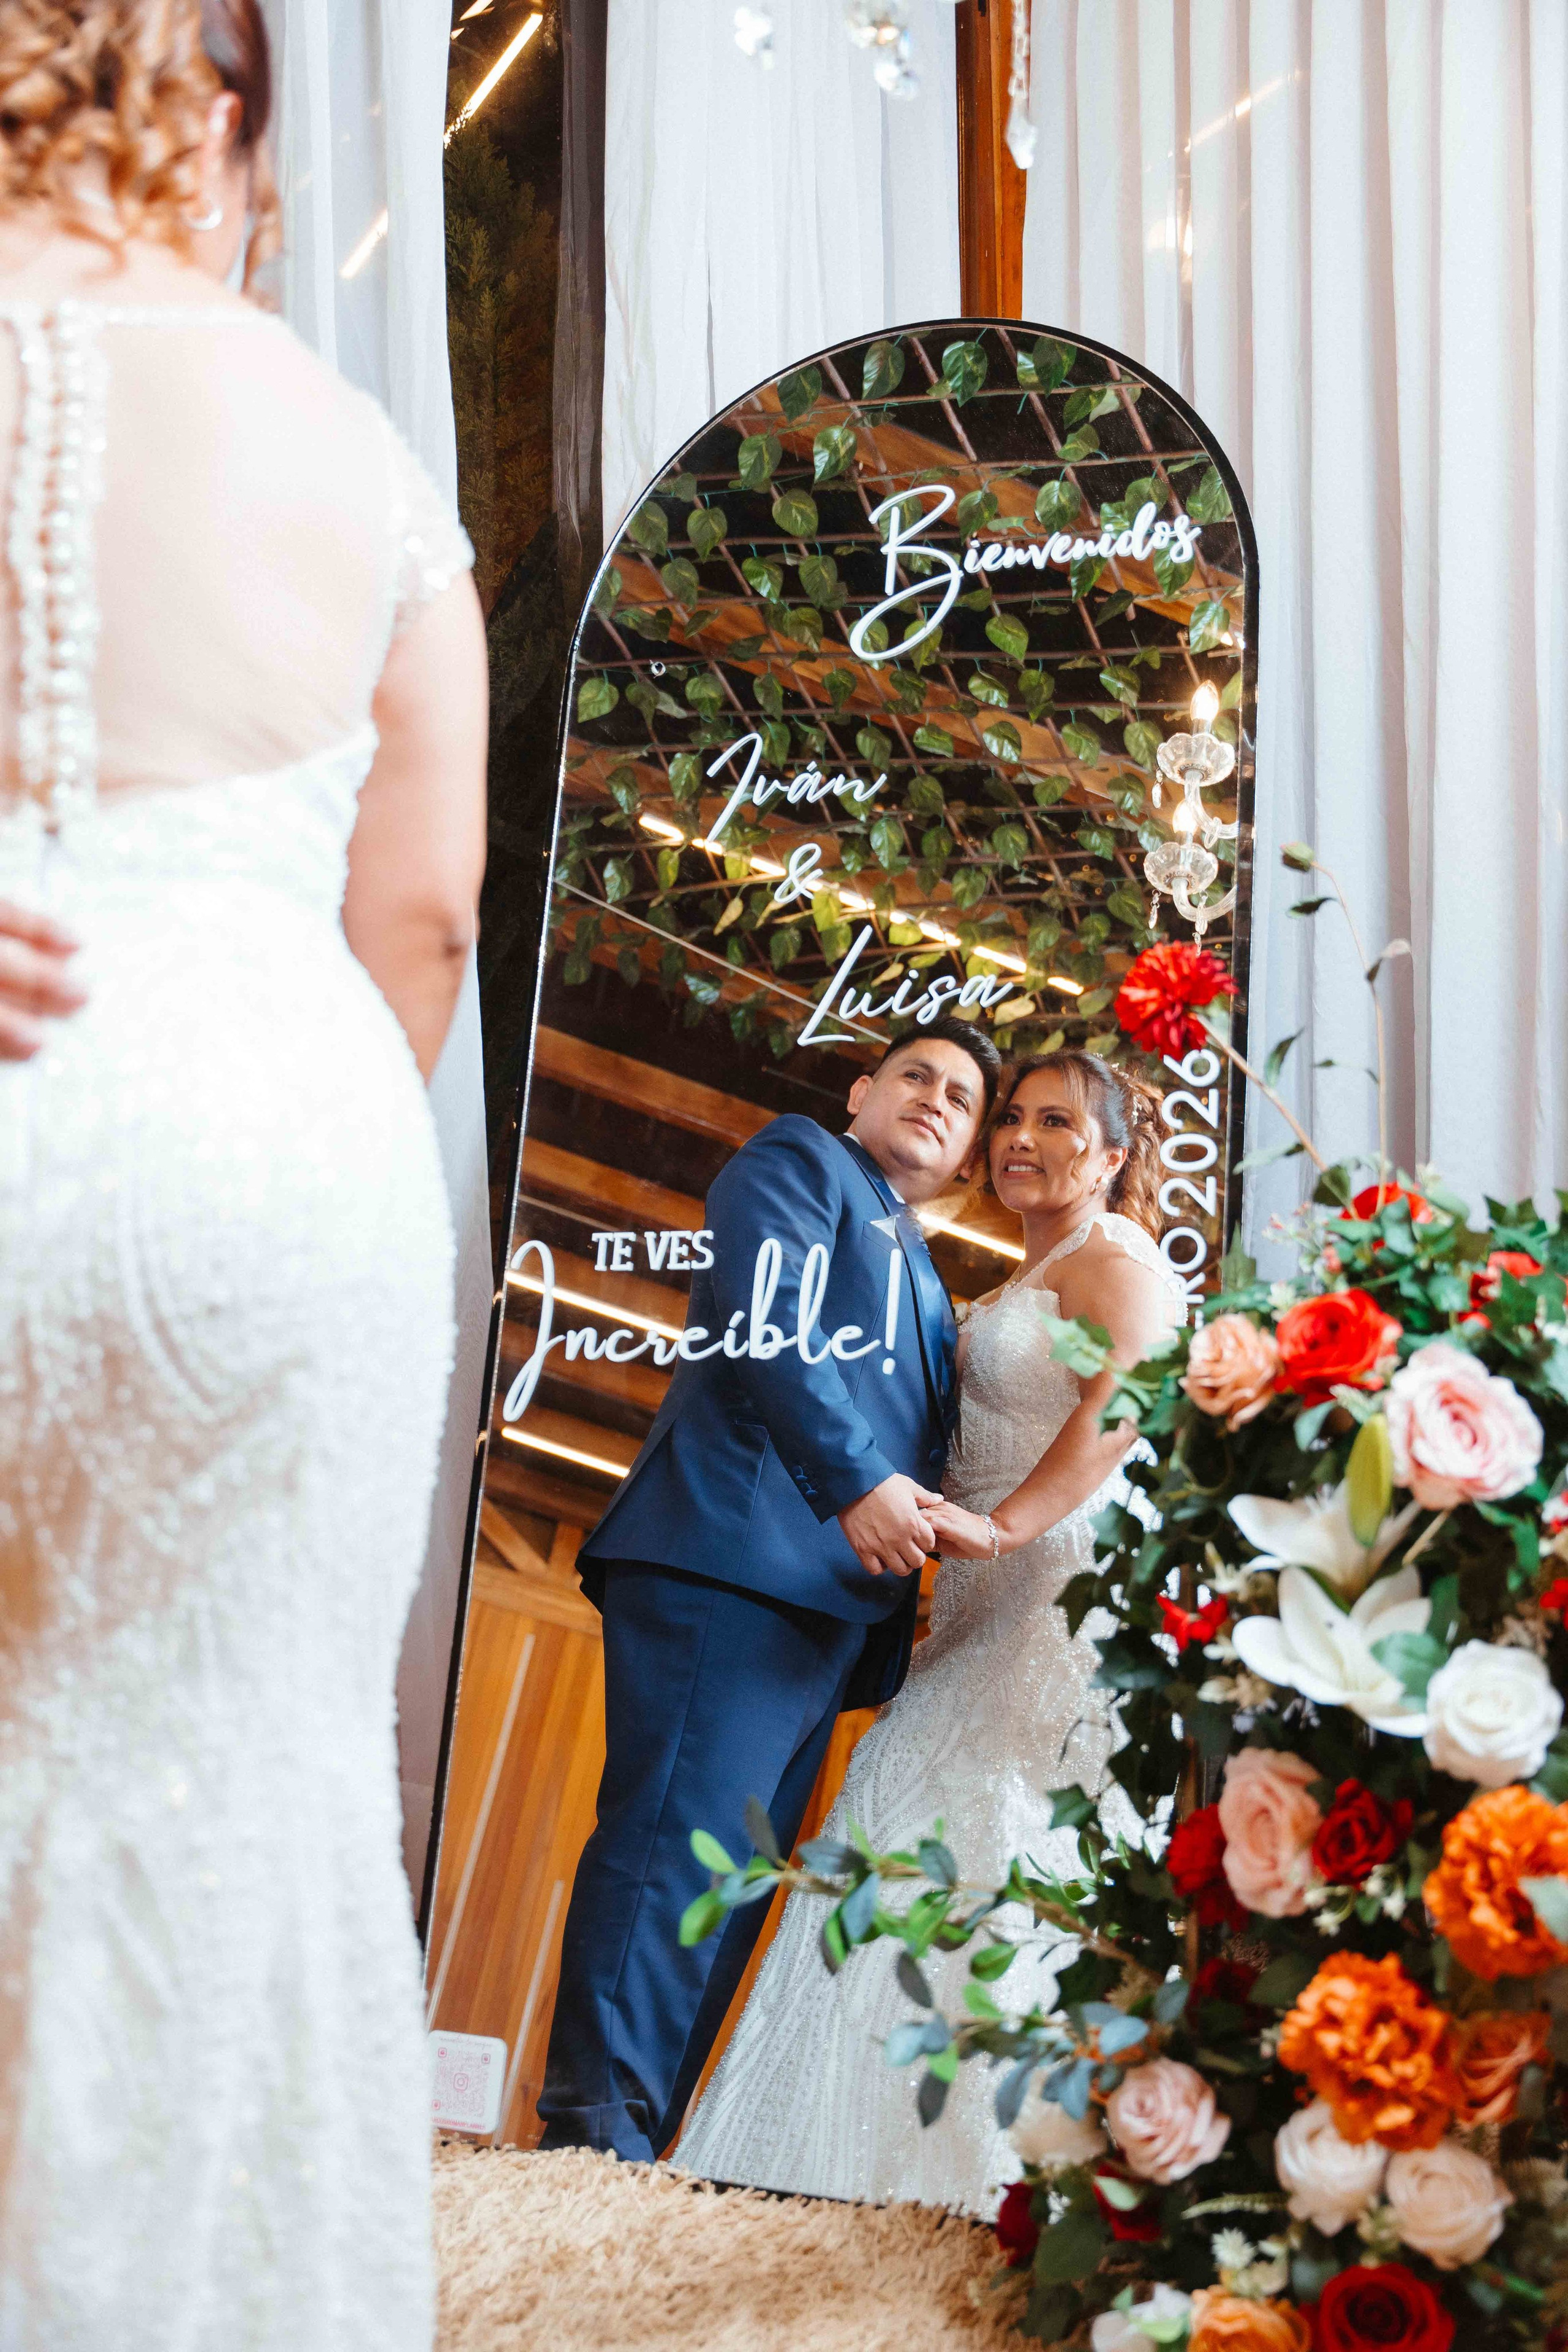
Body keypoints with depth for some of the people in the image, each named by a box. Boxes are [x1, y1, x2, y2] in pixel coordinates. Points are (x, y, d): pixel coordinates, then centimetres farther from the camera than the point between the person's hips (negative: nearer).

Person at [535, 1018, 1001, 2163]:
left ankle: (638, 2151, -1)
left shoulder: (920, 1280, 35)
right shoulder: (800, 1160, 11)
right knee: (677, 1843, -17)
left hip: (828, 1608, 9)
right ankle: (595, 2139, -20)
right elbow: (767, 1318, -7)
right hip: (733, 1558, -9)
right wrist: (857, 1480, -16)